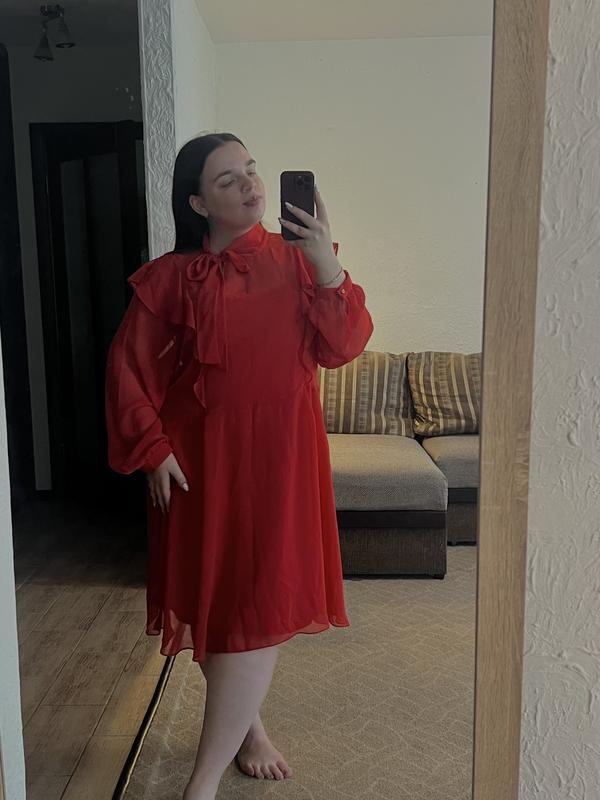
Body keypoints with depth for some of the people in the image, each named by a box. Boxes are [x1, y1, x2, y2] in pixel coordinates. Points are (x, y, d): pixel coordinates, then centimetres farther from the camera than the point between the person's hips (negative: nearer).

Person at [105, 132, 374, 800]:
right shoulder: (172, 277, -2)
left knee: (261, 605, -1)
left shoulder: (295, 260, 3)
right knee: (212, 600, 9)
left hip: (280, 458, 1)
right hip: (202, 463, -1)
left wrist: (326, 263, -17)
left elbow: (343, 347, -6)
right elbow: (129, 369, 0)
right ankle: (246, 725, 35)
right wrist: (153, 450, -6)